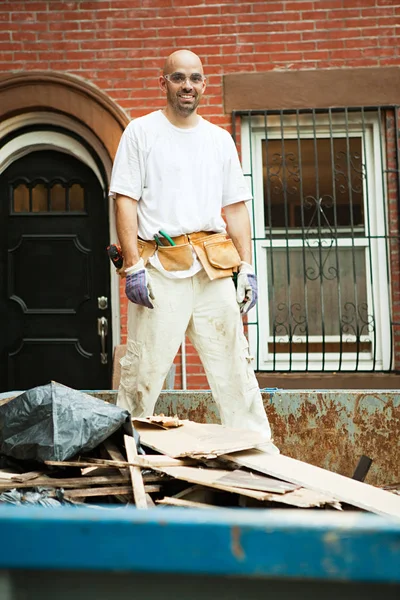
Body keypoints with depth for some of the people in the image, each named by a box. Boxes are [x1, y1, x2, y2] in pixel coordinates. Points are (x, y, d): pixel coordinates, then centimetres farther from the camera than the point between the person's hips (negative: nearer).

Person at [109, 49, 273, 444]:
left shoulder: (220, 139, 18)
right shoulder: (141, 132, 6)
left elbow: (235, 208, 16)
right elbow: (125, 201, -2)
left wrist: (247, 266, 7)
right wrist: (133, 266, -11)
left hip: (215, 267, 4)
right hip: (160, 266, -3)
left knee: (234, 364, 6)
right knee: (144, 367, -4)